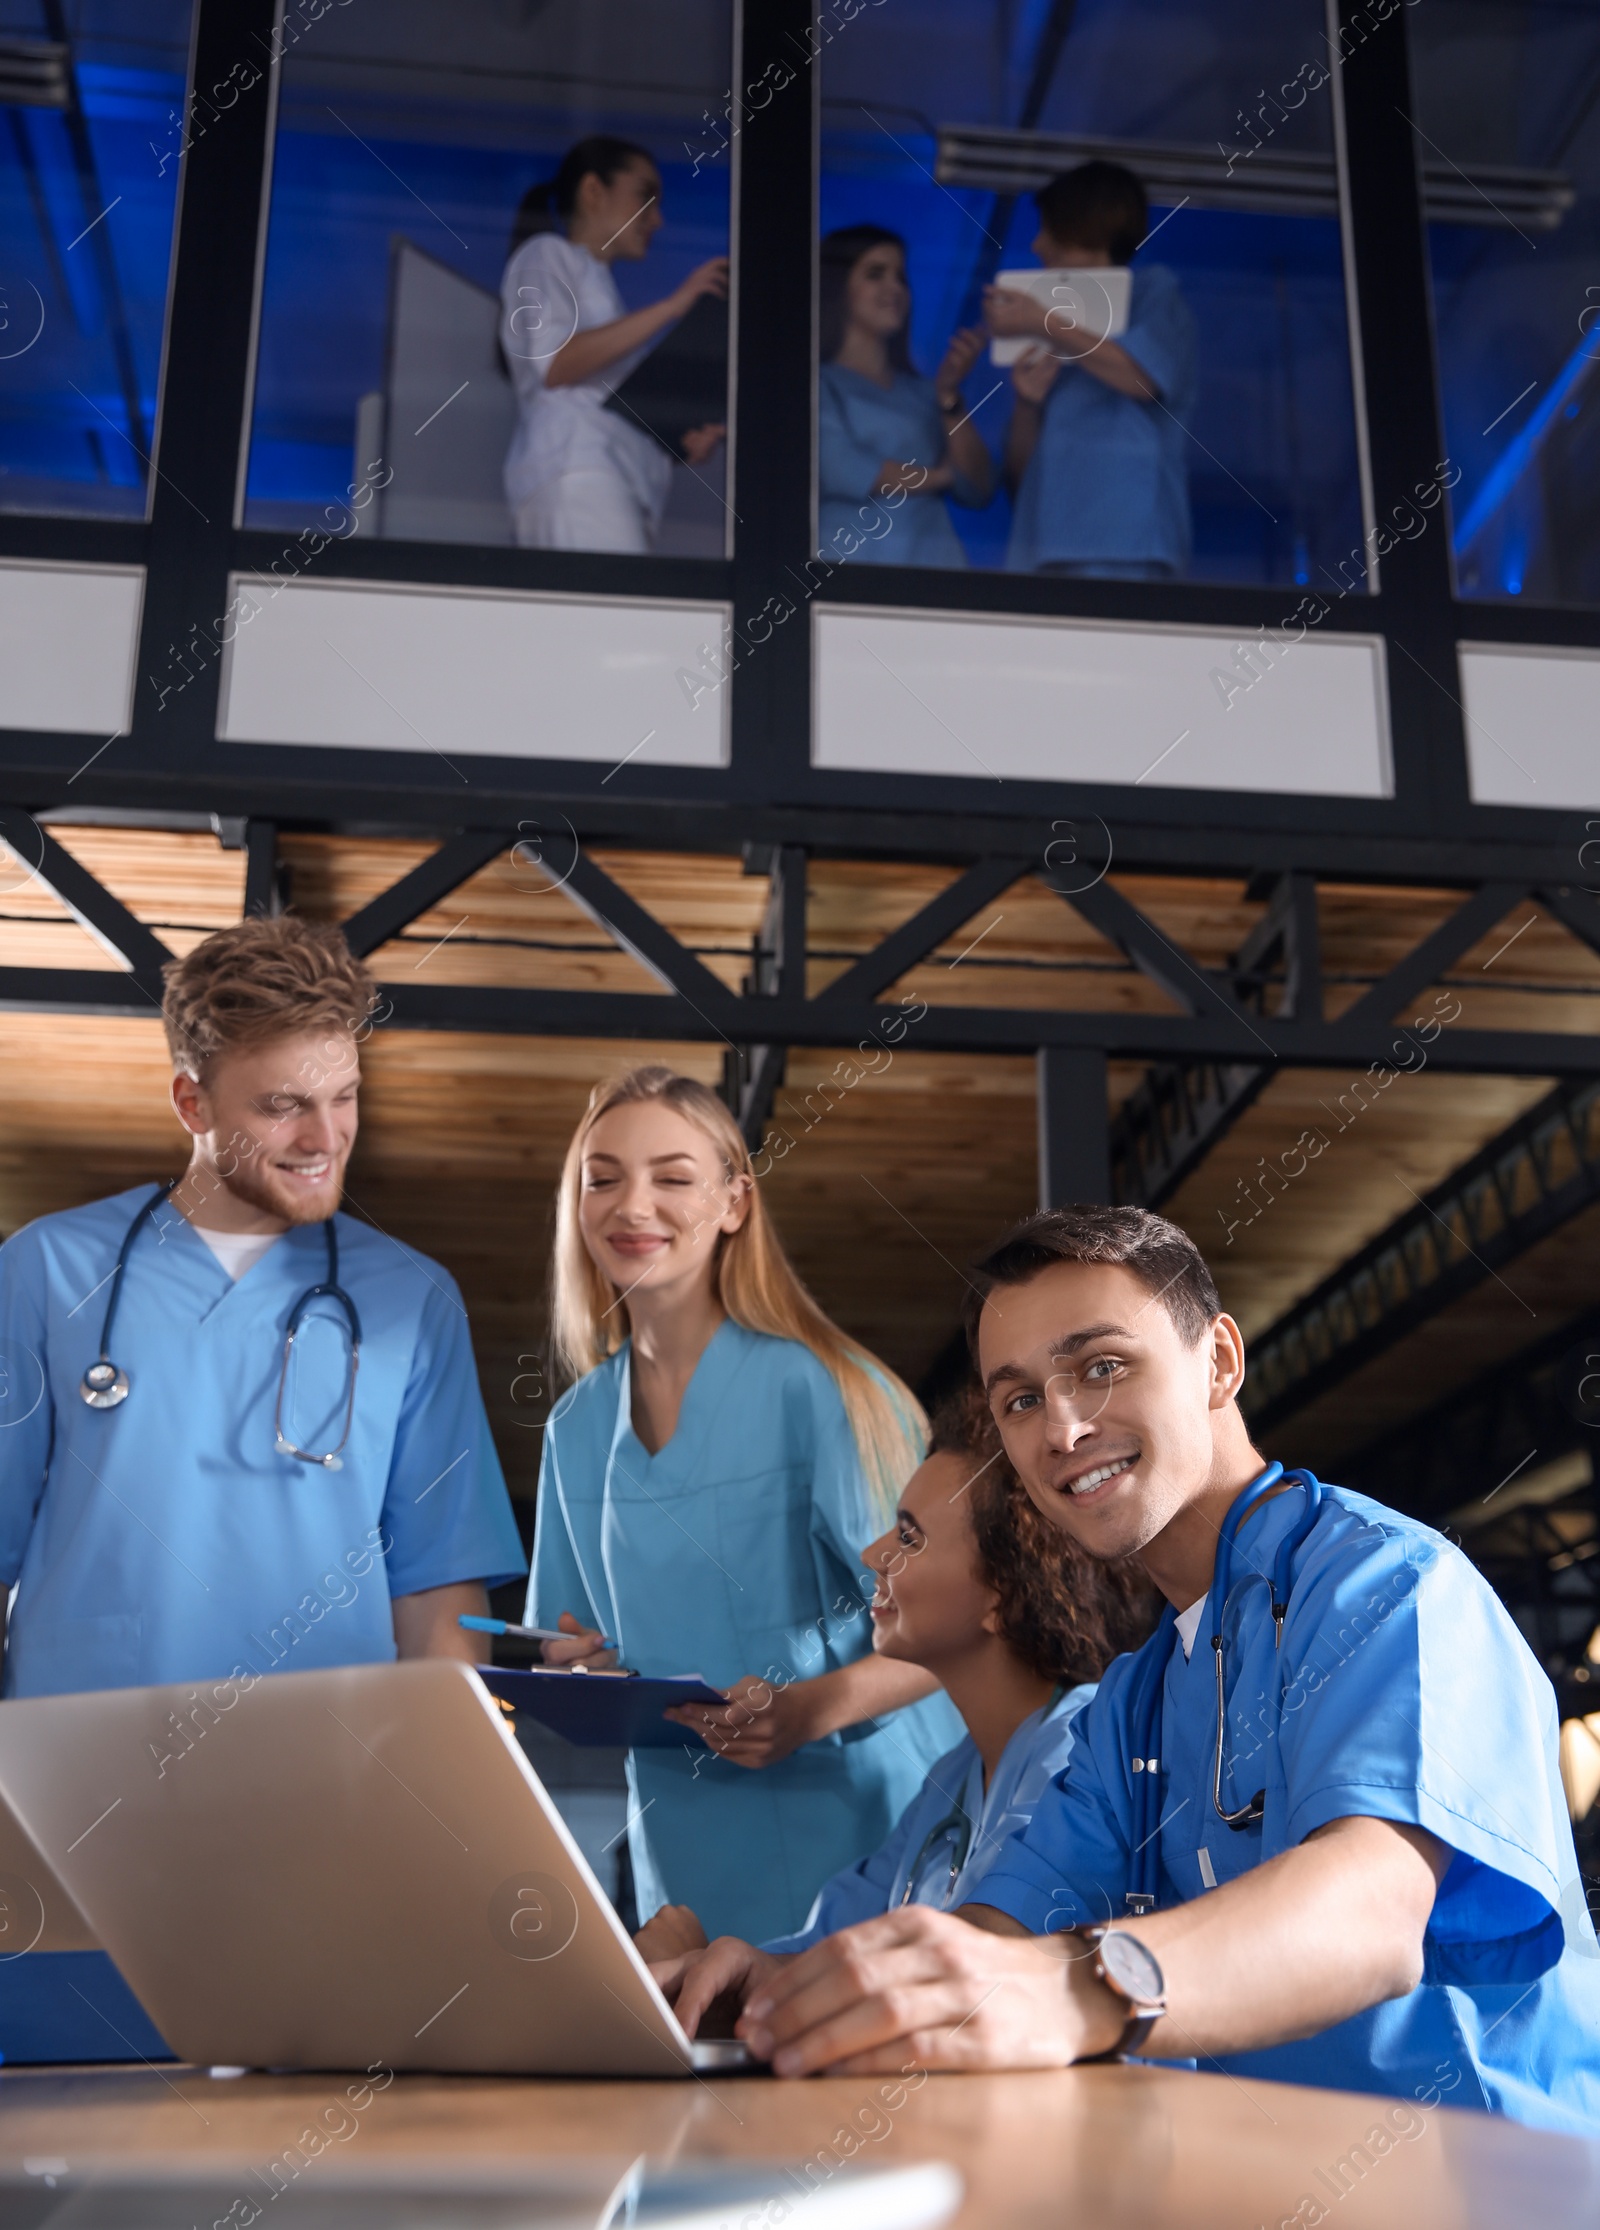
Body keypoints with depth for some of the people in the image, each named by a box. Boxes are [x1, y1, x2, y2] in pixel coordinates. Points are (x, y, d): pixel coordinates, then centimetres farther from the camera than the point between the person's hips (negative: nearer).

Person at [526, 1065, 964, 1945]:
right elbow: (571, 1649, 15)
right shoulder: (577, 1428, 5)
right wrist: (572, 1670, -7)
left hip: (857, 1835, -4)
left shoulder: (818, 1387, -13)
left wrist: (813, 1706, -28)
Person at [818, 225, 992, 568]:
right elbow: (840, 472, -12)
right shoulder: (818, 384, 3)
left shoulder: (921, 393, 16)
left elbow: (977, 491, 10)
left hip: (936, 564, 4)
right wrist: (941, 475, 4)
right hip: (853, 564, -4)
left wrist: (949, 395, -1)